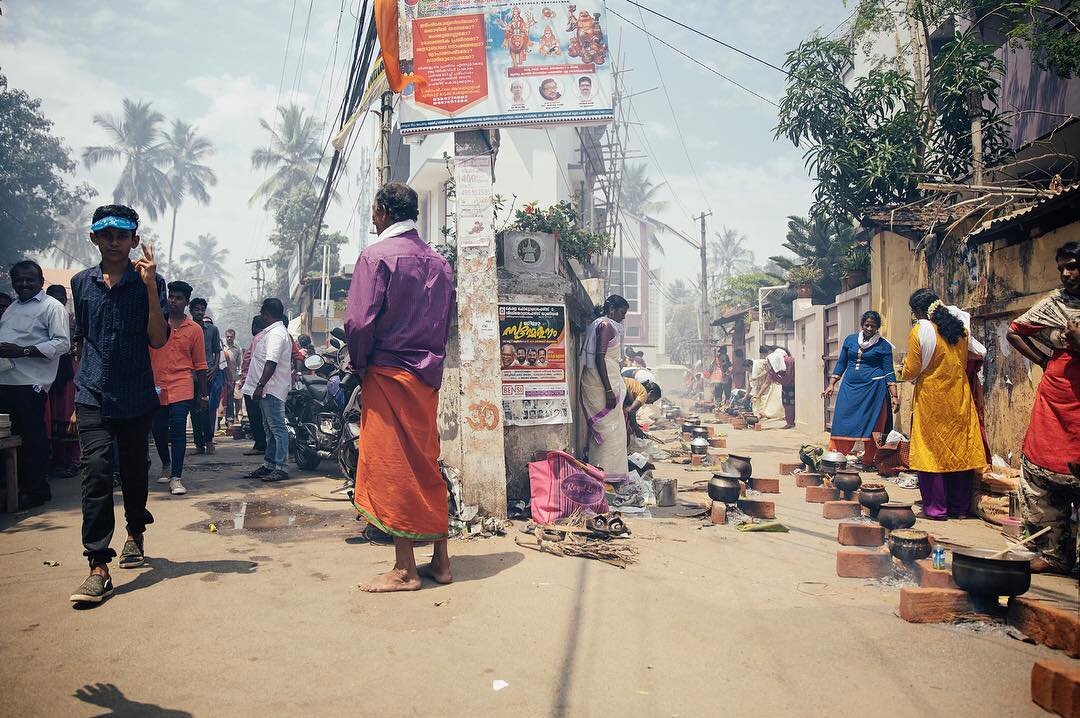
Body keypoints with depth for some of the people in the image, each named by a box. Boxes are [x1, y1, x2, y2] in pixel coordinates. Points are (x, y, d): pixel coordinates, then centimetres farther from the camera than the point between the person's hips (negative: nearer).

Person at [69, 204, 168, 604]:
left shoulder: (149, 281, 0)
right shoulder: (82, 283, 9)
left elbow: (157, 340, -9)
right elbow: (81, 342, 18)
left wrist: (150, 287, -16)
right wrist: (77, 395, 18)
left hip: (136, 398, -1)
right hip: (93, 397, 1)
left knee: (135, 471, 12)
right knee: (96, 470, -12)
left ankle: (135, 534, 38)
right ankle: (98, 568, -13)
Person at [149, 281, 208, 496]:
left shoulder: (194, 329, 5)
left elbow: (200, 365, 9)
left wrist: (203, 395, 8)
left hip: (181, 388, -2)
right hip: (156, 387, 2)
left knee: (178, 430, -10)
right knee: (157, 430, 13)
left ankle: (176, 477, -7)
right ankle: (166, 465, 37)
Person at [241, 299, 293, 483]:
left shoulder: (275, 333, -15)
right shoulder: (280, 331, 19)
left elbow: (271, 363, -23)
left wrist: (260, 385, -24)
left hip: (271, 389, -11)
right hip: (268, 389, 11)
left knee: (277, 427, -9)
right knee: (270, 428, 15)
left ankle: (281, 468, -8)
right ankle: (269, 465, 22)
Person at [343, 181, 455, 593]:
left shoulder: (377, 255, -9)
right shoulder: (438, 262, 11)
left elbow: (359, 320, -15)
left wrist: (359, 366, -1)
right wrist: (430, 364, 18)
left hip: (388, 374, -7)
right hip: (428, 377, 7)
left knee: (391, 466, -1)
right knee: (426, 465, 12)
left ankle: (405, 569, 4)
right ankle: (440, 560, 16)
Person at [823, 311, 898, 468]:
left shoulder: (883, 345, 2)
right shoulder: (850, 340, 10)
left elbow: (889, 372, 1)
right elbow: (841, 363, 15)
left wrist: (894, 396, -5)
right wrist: (831, 384, 8)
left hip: (873, 388, -2)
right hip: (850, 387, 3)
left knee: (871, 425, 0)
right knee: (843, 423, -3)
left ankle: (869, 462, 11)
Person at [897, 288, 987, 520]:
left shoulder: (920, 331, -11)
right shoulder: (959, 328, 6)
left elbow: (911, 372, -9)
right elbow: (964, 364, 18)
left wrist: (902, 373, 12)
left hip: (931, 398, -5)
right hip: (959, 397, 5)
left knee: (931, 451, 4)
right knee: (959, 450, 10)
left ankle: (936, 507, 6)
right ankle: (960, 508, 16)